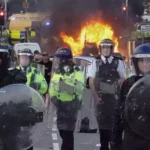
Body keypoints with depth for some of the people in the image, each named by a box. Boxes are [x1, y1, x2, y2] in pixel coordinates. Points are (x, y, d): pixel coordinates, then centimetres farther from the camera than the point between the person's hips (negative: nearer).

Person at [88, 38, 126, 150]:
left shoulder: (118, 63, 1)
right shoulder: (96, 63, 3)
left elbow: (122, 80, 4)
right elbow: (91, 81, 3)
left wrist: (120, 96, -4)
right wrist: (96, 96, -5)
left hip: (114, 97, -1)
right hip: (100, 97, 1)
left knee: (114, 121, -4)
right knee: (102, 121, 4)